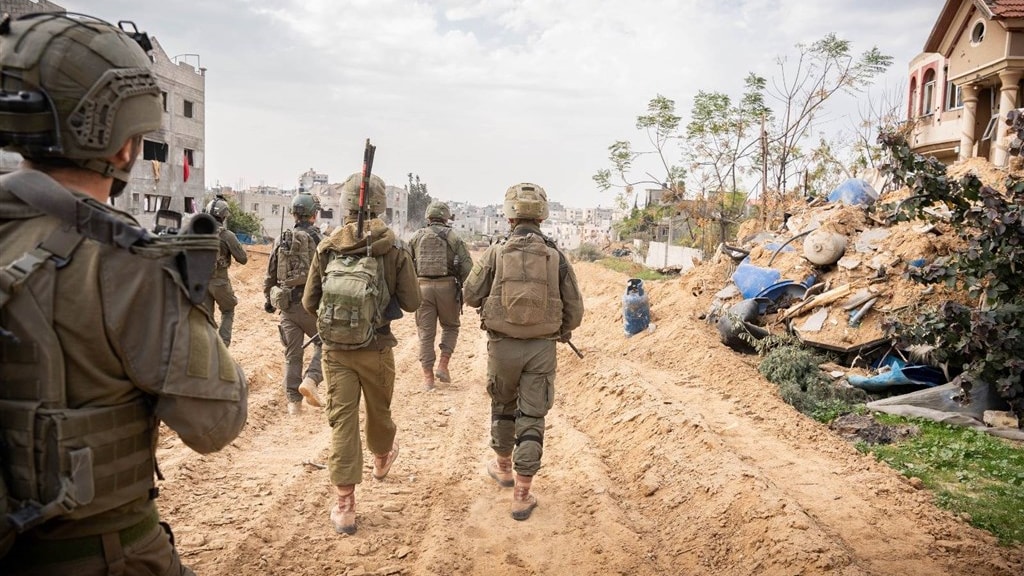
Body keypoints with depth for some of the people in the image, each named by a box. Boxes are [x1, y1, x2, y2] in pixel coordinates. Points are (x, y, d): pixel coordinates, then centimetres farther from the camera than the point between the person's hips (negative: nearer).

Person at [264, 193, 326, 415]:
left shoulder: (281, 241, 7)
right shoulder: (318, 240, -7)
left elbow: (270, 275, 12)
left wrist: (268, 300, 23)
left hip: (287, 305, 5)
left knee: (292, 354, 10)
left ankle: (293, 401, 11)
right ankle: (310, 380, -7)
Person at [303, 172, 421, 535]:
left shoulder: (326, 248, -3)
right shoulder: (394, 248, -8)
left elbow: (309, 303, 4)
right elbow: (412, 302, -4)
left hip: (335, 350, 1)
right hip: (376, 349, 0)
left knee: (342, 421, 4)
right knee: (378, 412, 22)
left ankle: (344, 507, 3)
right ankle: (382, 459, 50)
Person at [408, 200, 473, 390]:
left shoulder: (416, 236, 8)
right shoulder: (453, 237, 2)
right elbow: (467, 266, -5)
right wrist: (461, 286, 8)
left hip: (422, 287, 1)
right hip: (447, 287, -1)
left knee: (426, 333, 8)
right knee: (450, 326, 19)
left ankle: (428, 378, 8)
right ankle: (443, 366, 7)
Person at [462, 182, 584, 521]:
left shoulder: (496, 253, -7)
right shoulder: (557, 256, -3)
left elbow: (471, 295, 0)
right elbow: (575, 310, 0)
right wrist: (561, 332, 20)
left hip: (503, 344, 0)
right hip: (541, 347, 0)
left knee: (503, 406, 23)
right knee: (532, 417, 6)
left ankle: (503, 467, 41)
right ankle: (521, 495, 7)